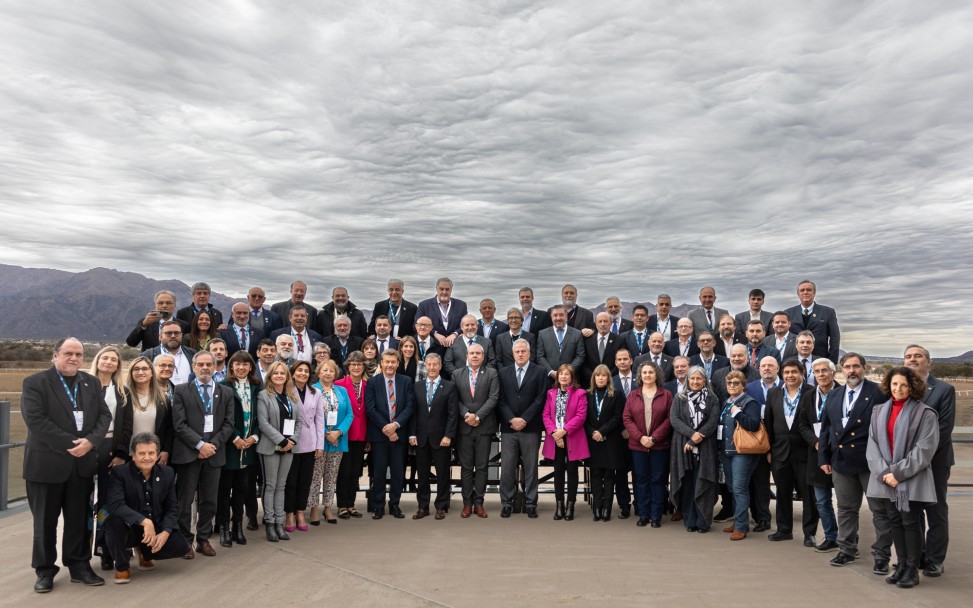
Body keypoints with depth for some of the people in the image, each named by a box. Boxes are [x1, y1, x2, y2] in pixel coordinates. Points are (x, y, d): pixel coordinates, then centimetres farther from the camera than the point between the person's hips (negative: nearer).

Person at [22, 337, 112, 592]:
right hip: (47, 463, -4)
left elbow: (104, 415, 5)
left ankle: (79, 566, 21)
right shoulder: (35, 383, -4)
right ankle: (45, 571, 20)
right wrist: (69, 444, -18)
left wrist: (90, 441, -13)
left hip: (83, 463, 4)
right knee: (45, 521, 7)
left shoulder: (91, 383, 11)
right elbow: (35, 419, -15)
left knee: (79, 519, 10)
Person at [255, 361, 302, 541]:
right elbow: (263, 423, -11)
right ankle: (269, 523, 8)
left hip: (289, 446, 4)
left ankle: (279, 523, 13)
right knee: (270, 485, 1)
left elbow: (299, 420, 9)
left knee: (281, 485, 9)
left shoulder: (293, 395, 11)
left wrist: (292, 440, -6)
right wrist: (281, 441, -15)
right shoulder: (264, 395, -4)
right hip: (270, 446, -4)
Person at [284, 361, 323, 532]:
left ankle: (300, 514, 20)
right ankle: (289, 515, 17)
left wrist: (320, 445, 3)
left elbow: (319, 419, 7)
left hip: (309, 444, 4)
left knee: (305, 480, 9)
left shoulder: (316, 393, 7)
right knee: (291, 481, 4)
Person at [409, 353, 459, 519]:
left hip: (441, 437, -2)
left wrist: (448, 435, -12)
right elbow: (413, 412, 6)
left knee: (442, 473, 5)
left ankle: (441, 507, 16)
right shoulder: (417, 386, 7)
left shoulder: (449, 387, -1)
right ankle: (423, 507, 19)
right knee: (422, 473, 9)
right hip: (421, 437, 2)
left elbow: (453, 414, -5)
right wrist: (412, 434, -2)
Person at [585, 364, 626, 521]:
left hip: (610, 441, -2)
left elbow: (617, 417, -6)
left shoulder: (616, 395, 2)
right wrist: (592, 433, -11)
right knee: (595, 475, 2)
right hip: (593, 441, 2)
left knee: (609, 475, 1)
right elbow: (584, 418, 4)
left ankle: (606, 509, 3)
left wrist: (602, 431, -14)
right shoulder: (588, 395, 9)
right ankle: (596, 509, 4)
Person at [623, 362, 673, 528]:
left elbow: (670, 419, -4)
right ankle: (643, 515, 15)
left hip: (660, 445, -2)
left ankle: (656, 516, 11)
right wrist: (640, 437, -11)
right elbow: (626, 418, 1)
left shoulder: (666, 395, 1)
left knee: (658, 480, 3)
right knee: (641, 480, 6)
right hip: (638, 445, 2)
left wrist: (655, 437, -12)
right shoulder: (633, 395, 7)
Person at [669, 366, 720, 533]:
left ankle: (703, 522, 7)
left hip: (705, 449, -1)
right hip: (683, 448, 1)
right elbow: (674, 419, -2)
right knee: (687, 485, 3)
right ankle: (690, 521, 12)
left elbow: (713, 422, -4)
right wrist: (691, 433, -17)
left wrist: (693, 441, -12)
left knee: (703, 485, -2)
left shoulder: (712, 399, 6)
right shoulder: (679, 398, 9)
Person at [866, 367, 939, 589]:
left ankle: (912, 570, 12)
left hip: (912, 480, -4)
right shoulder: (879, 411, 9)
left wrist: (898, 472, -14)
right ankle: (901, 566, 20)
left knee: (910, 523, 1)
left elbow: (924, 449, -11)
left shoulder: (924, 413, -5)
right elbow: (873, 445, 5)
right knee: (894, 521, 10)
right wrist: (884, 472, -8)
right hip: (886, 479, 4)